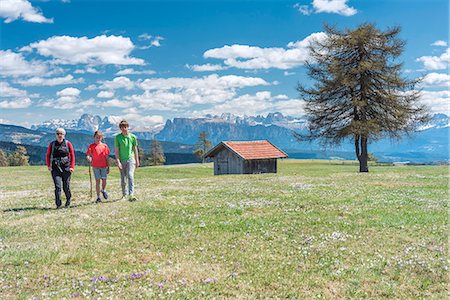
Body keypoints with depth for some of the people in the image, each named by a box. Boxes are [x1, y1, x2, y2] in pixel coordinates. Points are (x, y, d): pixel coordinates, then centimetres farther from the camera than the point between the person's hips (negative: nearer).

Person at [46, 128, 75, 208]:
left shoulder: (68, 144, 4)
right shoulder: (52, 144, 7)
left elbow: (72, 155, 5)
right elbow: (48, 155, 11)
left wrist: (72, 166, -4)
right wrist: (48, 165, -3)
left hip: (66, 168, 0)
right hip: (55, 168, 0)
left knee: (66, 186, 4)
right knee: (57, 186, -10)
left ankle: (68, 200, 31)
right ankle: (58, 204, -7)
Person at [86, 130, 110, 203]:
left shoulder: (104, 146, 6)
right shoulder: (91, 146, 2)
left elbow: (106, 157, 10)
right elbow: (88, 155, -7)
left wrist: (108, 167, 9)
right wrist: (88, 158, -30)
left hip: (104, 166, 1)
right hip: (96, 166, -1)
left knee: (104, 180, 2)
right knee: (97, 181, -1)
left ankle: (103, 190, 34)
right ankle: (98, 197, 6)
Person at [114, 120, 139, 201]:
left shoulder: (133, 137, 2)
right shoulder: (118, 137, -3)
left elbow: (135, 149, 10)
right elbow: (116, 150, -3)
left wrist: (137, 161, 11)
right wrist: (118, 161, -12)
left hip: (130, 159, 0)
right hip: (122, 160, 1)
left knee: (130, 176, -18)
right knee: (123, 179, 9)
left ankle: (131, 195, -24)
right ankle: (124, 194, 26)